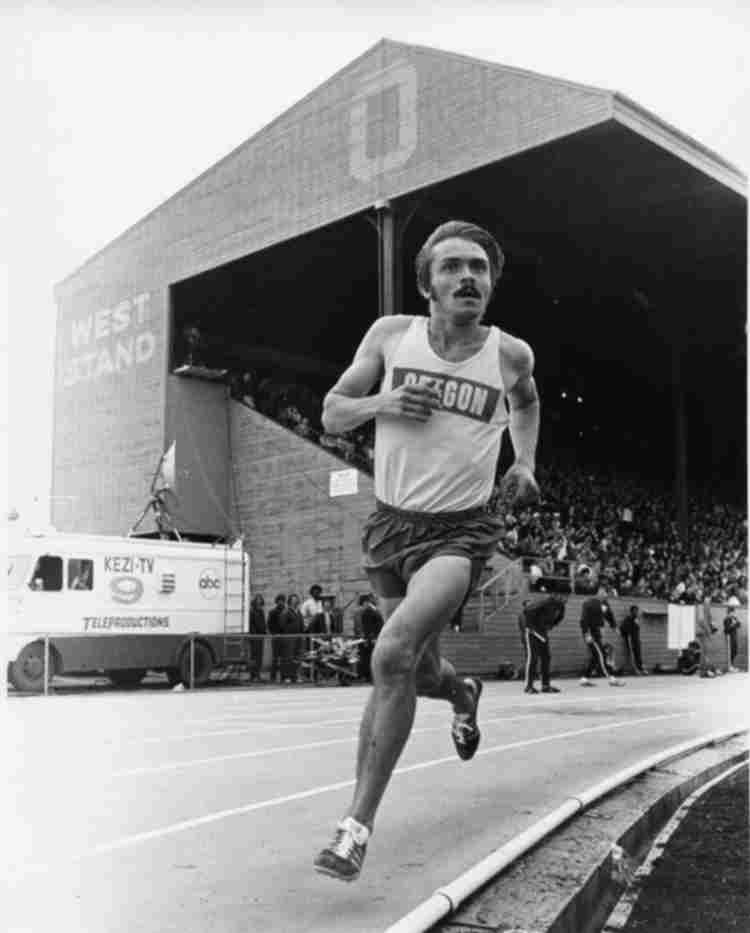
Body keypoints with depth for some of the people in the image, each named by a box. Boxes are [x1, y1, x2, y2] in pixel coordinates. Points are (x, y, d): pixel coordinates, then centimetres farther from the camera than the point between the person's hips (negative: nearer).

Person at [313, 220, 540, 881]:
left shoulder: (511, 354, -2)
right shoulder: (390, 335, -2)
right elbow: (331, 414, 5)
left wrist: (525, 462, 7)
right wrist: (379, 403, -15)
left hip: (458, 533, -3)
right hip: (391, 523, 3)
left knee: (393, 655, -25)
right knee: (418, 672, 17)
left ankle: (358, 824, -15)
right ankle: (462, 692, 55)